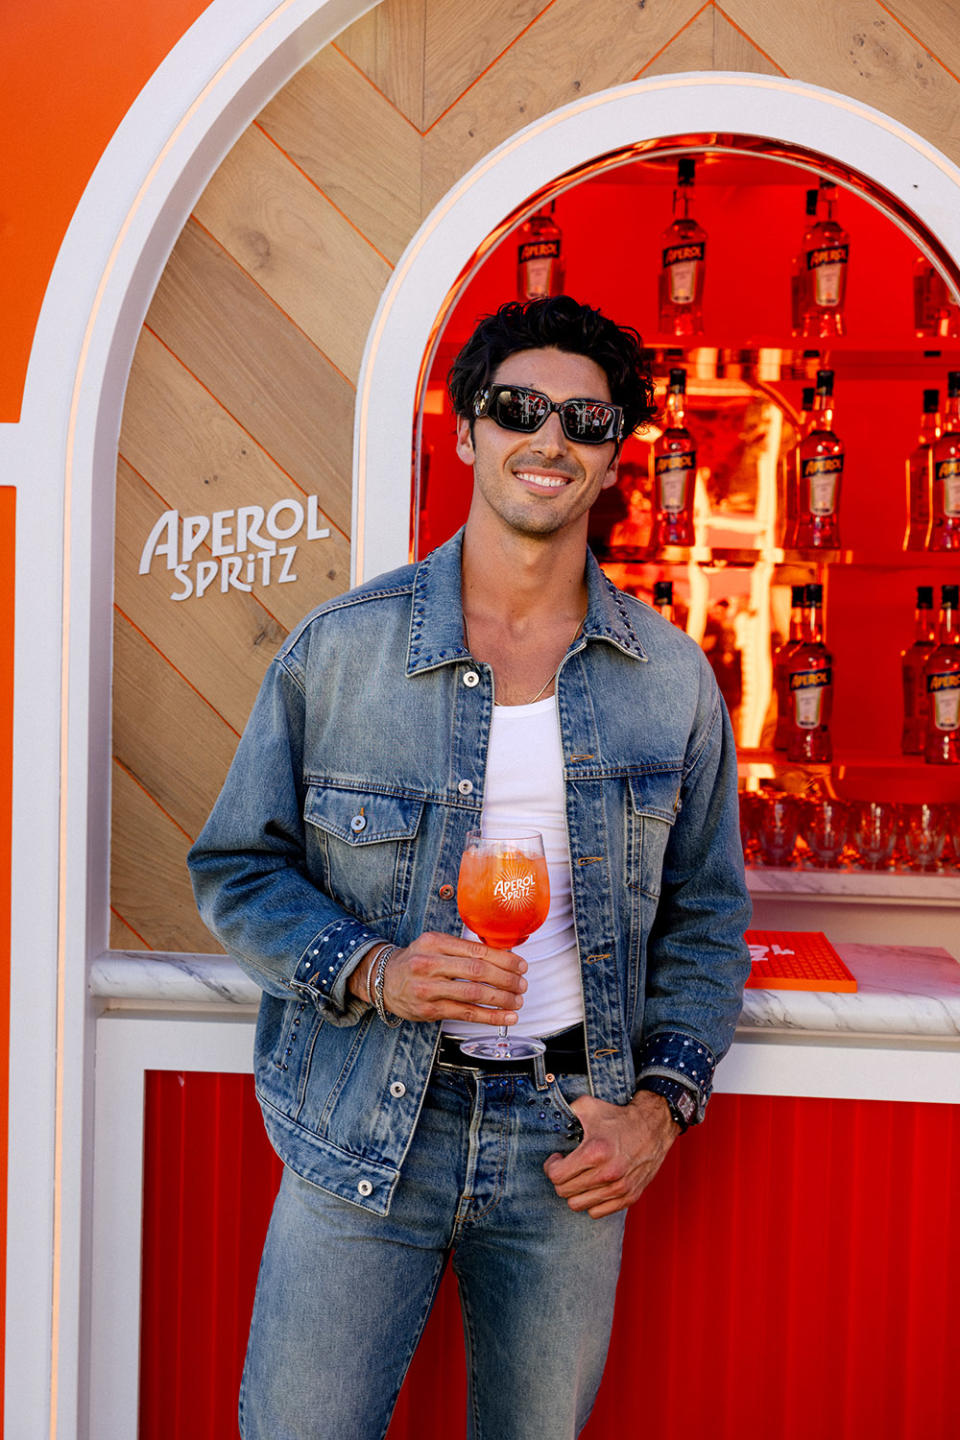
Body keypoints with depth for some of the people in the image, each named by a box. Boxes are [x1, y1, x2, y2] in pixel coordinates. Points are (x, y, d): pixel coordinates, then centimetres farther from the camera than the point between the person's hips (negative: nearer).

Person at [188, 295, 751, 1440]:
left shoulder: (672, 679, 1)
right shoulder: (338, 648, -5)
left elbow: (706, 913, 10)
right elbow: (235, 869, 1)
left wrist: (664, 1099, -2)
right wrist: (371, 970, -16)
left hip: (570, 1140, 2)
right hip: (364, 1131, -1)